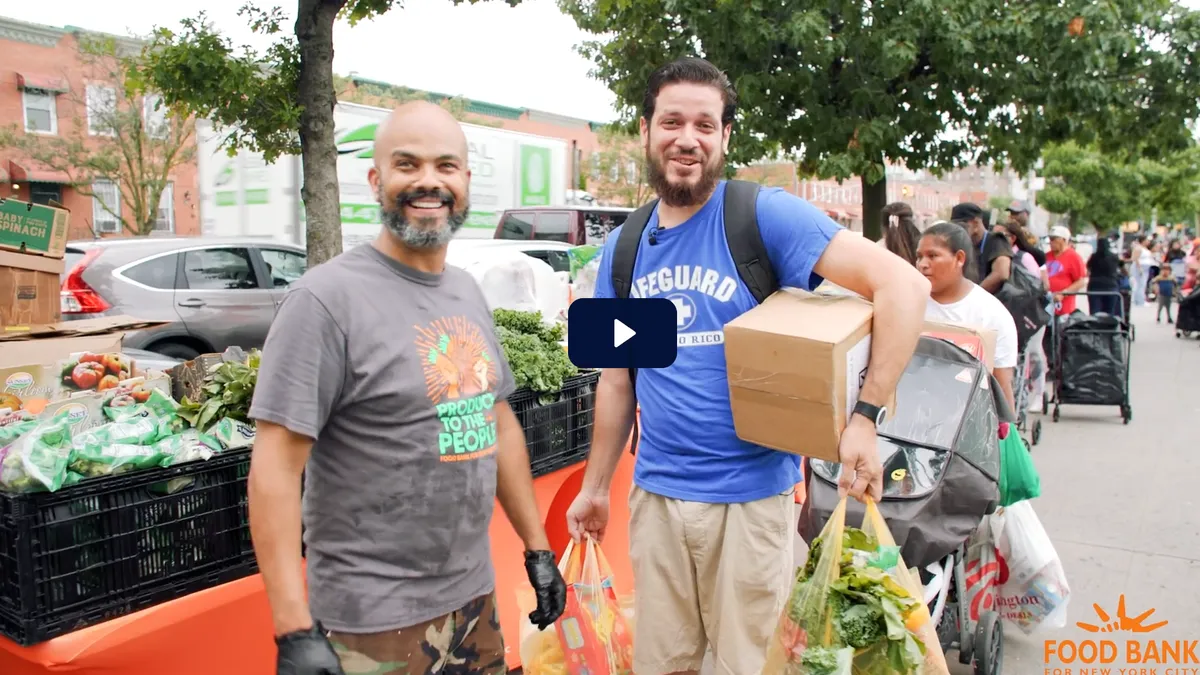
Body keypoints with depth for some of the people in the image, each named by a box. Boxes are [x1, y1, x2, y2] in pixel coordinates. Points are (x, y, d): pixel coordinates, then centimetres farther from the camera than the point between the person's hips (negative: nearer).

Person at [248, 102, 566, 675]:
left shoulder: (468, 292, 6)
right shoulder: (328, 298, -15)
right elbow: (276, 465, -17)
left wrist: (537, 548, 12)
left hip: (475, 597, 7)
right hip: (375, 620, -6)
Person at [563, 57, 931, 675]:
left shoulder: (763, 215, -12)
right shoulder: (621, 248, 5)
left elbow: (902, 283, -18)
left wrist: (865, 416, -24)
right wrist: (594, 487, 16)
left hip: (751, 492, -4)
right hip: (655, 491, 5)